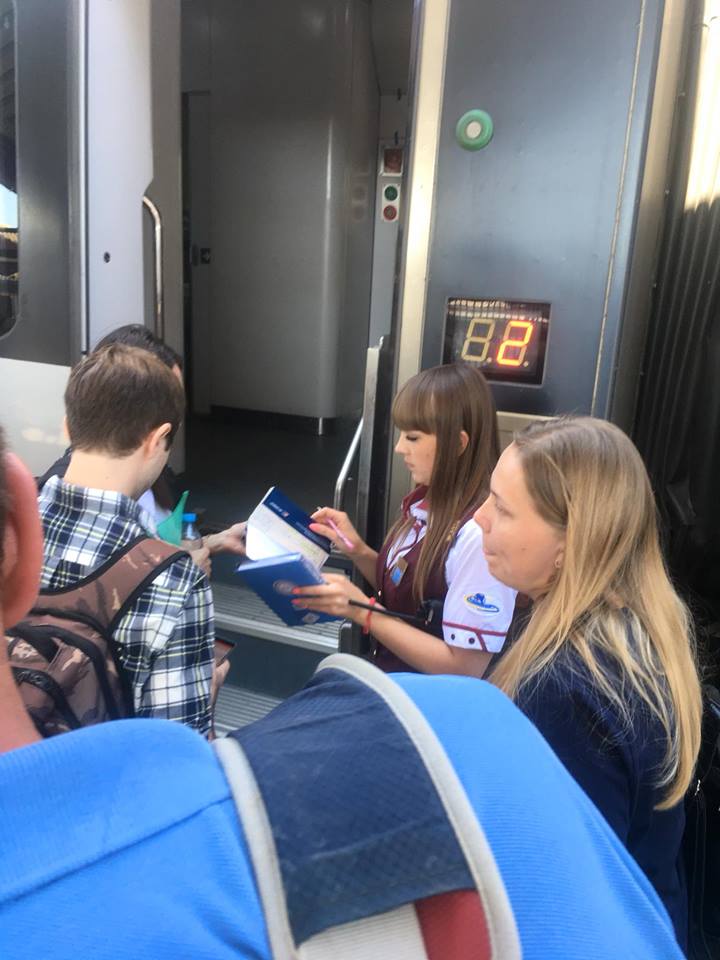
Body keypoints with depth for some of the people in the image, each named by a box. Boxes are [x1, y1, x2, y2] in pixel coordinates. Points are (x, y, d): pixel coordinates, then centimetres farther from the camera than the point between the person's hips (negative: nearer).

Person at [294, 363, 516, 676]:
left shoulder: (480, 536, -23)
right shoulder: (426, 502, 0)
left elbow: (464, 669, -20)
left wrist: (362, 611, -20)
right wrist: (356, 549, -4)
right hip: (391, 679, 6)